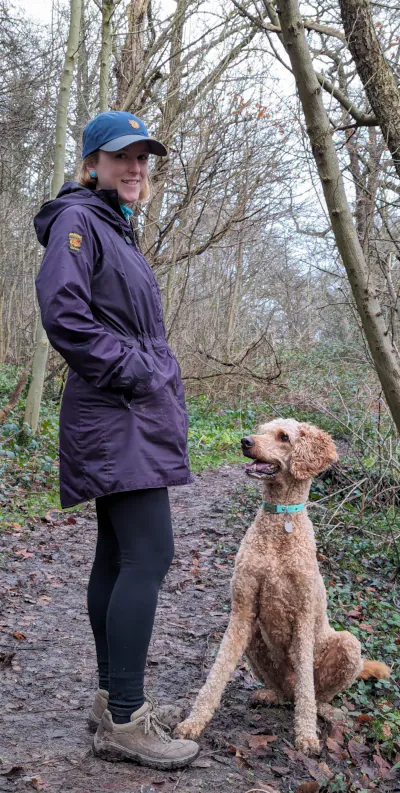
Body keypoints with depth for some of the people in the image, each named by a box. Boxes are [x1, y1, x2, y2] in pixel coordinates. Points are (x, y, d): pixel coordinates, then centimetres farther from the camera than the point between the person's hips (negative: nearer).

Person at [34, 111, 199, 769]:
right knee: (149, 555, -13)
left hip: (130, 417, 10)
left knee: (117, 556, 10)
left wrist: (164, 386, 16)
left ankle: (115, 702, 19)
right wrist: (137, 374, -17)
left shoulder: (116, 230, 23)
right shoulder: (77, 220, -6)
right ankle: (124, 719, -6)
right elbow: (62, 311, -21)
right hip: (117, 416, -10)